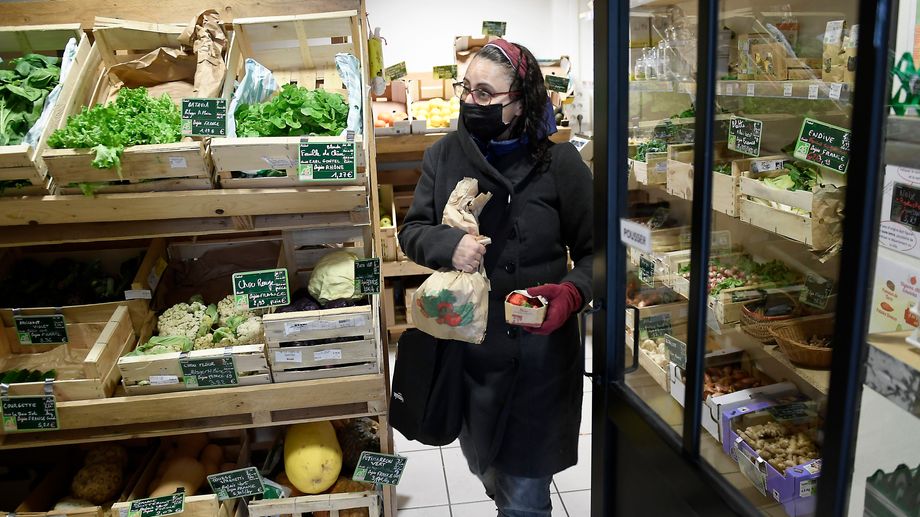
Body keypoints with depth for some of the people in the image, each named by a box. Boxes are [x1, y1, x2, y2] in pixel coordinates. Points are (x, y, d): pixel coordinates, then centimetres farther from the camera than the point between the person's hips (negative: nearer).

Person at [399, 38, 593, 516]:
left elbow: (593, 250, -3)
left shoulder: (559, 162, -9)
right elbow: (411, 231, 3)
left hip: (538, 350, -3)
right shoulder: (444, 155, 0)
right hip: (467, 347, 4)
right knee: (483, 464, 25)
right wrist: (449, 244, -19)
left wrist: (572, 292, -24)